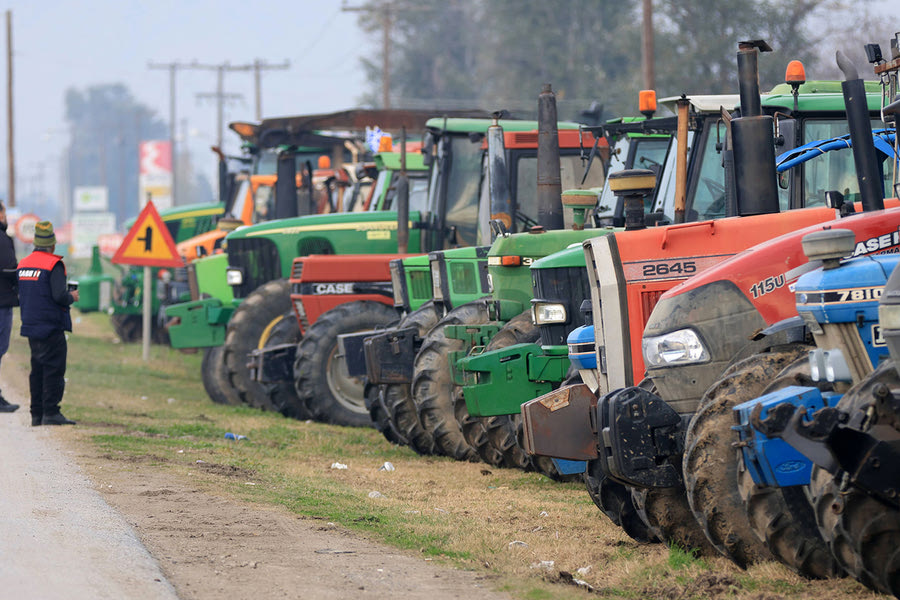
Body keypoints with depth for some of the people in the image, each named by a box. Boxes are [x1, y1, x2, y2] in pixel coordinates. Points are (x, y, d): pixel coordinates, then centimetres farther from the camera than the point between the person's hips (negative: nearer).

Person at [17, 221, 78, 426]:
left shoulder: (23, 264, 10)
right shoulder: (54, 265, -14)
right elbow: (59, 296, -22)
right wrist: (72, 297, -1)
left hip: (30, 326, 7)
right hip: (51, 329, -7)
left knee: (37, 370, 12)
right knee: (54, 370, -4)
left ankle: (36, 414, 12)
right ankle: (51, 413, -7)